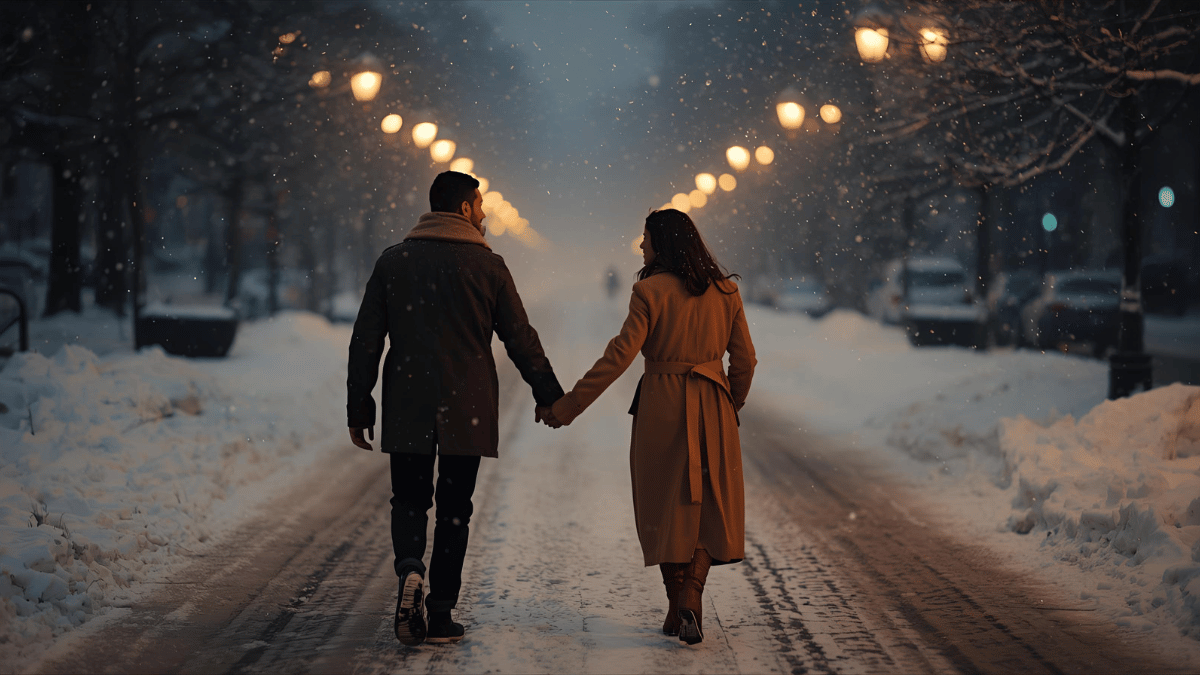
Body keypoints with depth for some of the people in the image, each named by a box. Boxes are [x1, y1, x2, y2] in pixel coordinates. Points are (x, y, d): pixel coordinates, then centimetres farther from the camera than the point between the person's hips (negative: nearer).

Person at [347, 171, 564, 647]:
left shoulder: (393, 261, 4)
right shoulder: (487, 264, -2)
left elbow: (365, 342, 3)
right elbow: (520, 339, 1)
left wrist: (359, 408, 8)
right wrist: (549, 395, 14)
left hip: (407, 410, 1)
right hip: (467, 411, -1)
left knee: (409, 500, 13)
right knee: (453, 509, 8)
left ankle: (410, 570, -17)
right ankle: (440, 615, 6)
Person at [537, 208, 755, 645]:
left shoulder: (651, 291, -10)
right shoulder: (724, 291, 4)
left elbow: (620, 355, -16)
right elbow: (744, 359, 7)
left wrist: (569, 404, -13)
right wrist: (732, 406, 24)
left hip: (661, 406, -3)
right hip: (712, 410, 3)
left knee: (668, 509, 9)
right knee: (708, 506, 10)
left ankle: (678, 607, 11)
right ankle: (690, 601, -8)